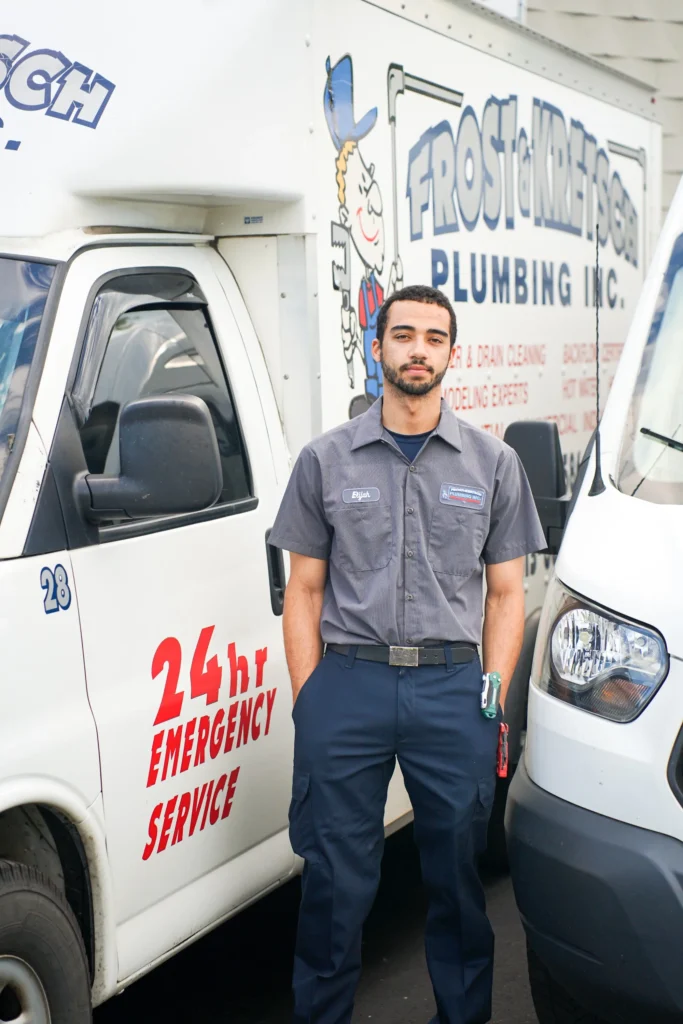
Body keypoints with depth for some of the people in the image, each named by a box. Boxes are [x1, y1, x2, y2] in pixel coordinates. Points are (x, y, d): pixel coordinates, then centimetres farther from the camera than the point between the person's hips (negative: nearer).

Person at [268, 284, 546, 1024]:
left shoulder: (492, 462, 8)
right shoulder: (326, 459, 7)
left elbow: (505, 593, 9)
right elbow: (304, 591, 7)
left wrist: (495, 700, 1)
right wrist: (307, 699, 0)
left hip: (452, 687, 1)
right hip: (347, 684, 0)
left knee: (458, 879, 9)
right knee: (334, 885, 5)